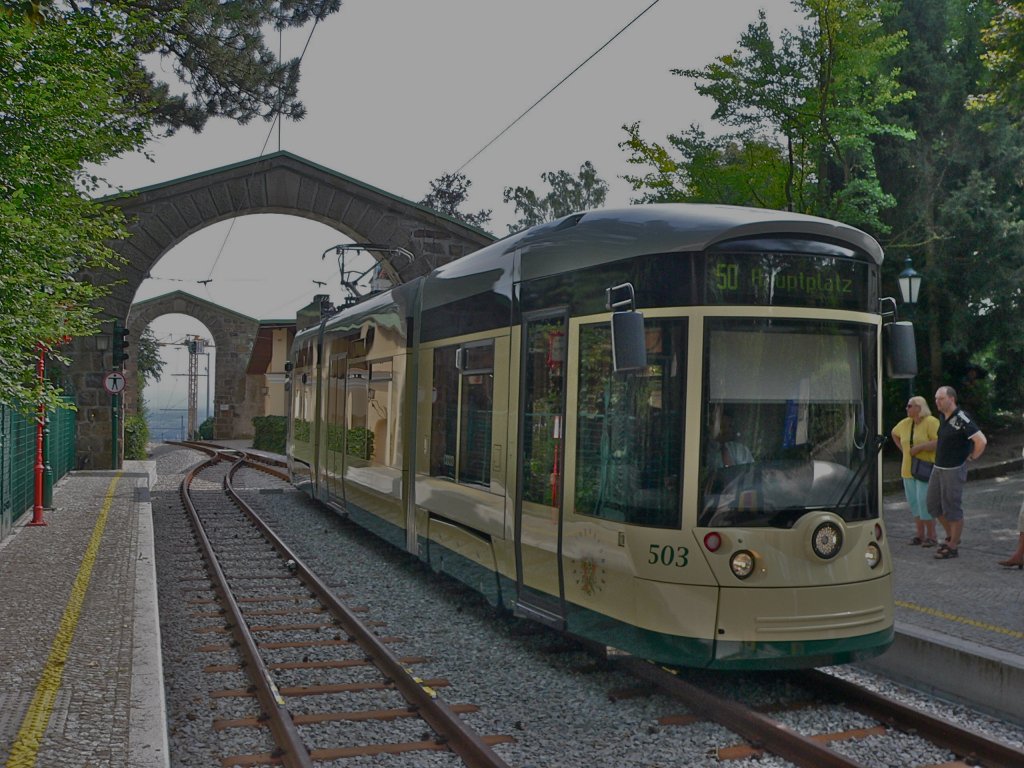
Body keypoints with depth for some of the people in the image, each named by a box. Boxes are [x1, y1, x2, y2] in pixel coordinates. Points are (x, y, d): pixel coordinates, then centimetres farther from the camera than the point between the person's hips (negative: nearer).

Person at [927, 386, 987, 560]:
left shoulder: (961, 419, -20)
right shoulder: (945, 417, 8)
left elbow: (981, 440, -27)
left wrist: (971, 457, -13)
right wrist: (922, 447, 24)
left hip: (954, 470, -9)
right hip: (939, 468, 9)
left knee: (952, 509, 1)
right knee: (933, 506, 13)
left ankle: (953, 547, 12)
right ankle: (951, 536, 31)